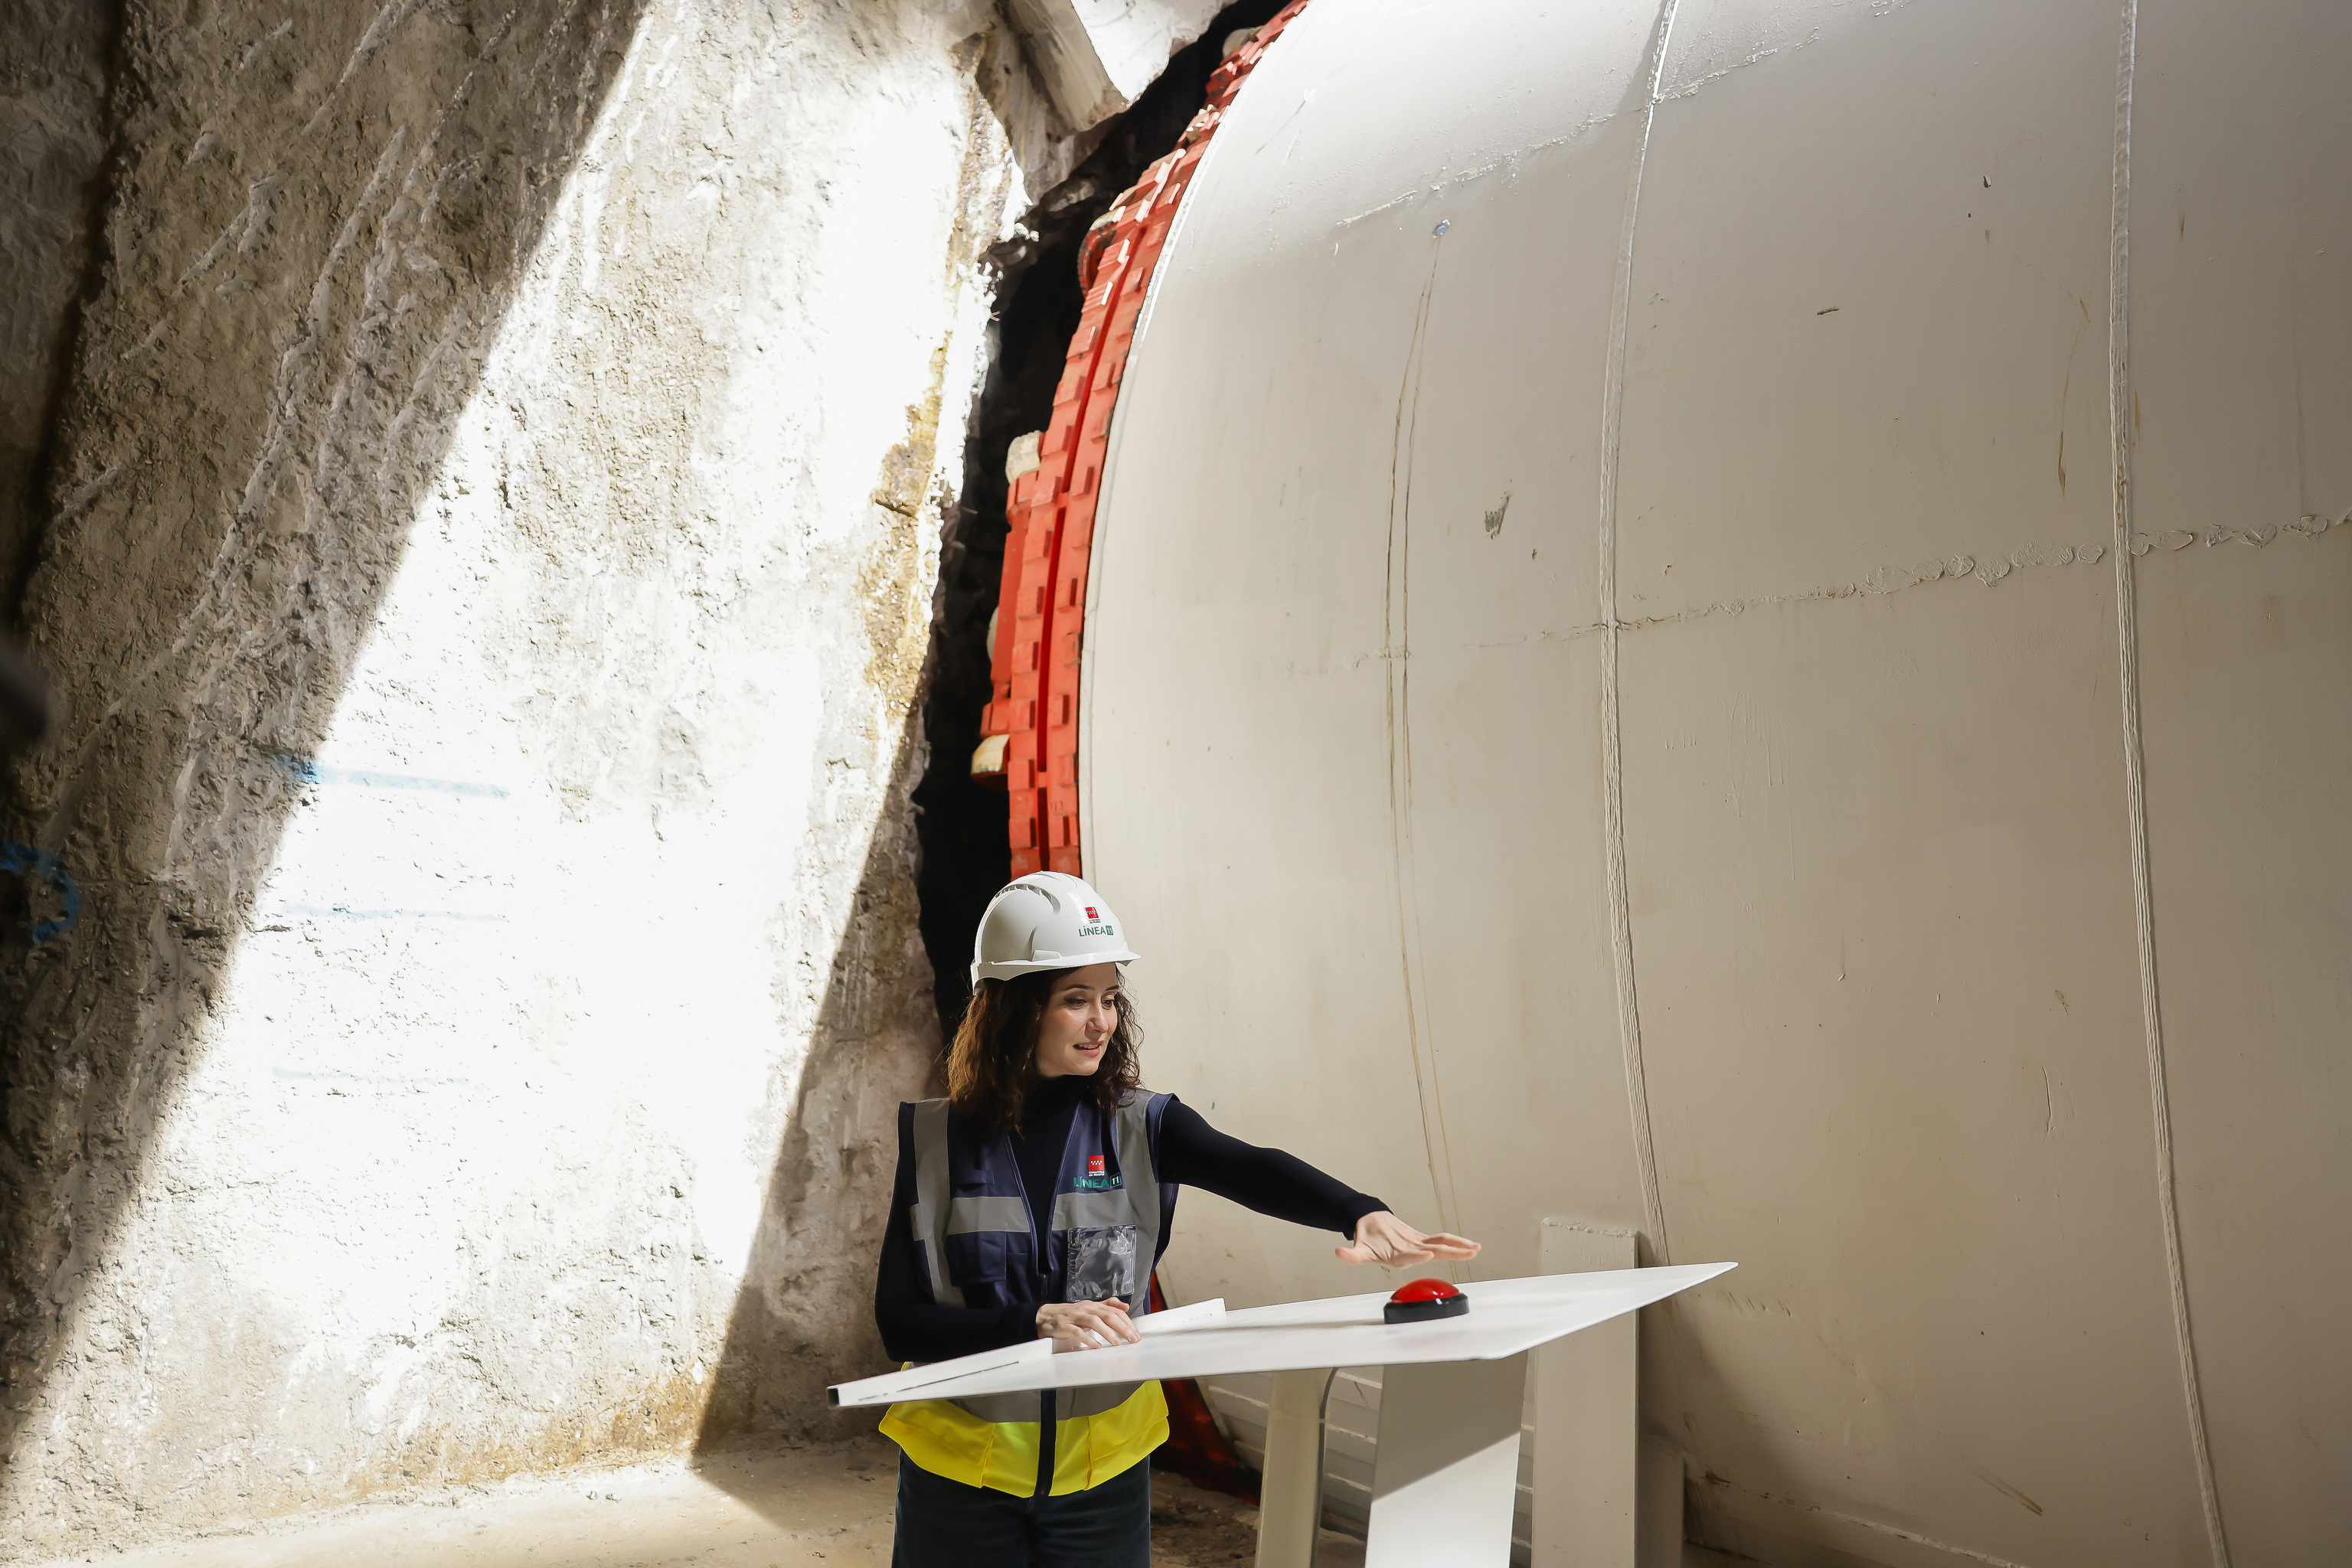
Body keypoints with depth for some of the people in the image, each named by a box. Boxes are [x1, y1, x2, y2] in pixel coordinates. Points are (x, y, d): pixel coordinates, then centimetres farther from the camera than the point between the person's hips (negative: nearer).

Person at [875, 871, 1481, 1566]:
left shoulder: (1142, 1127, -5)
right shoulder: (934, 1138, -7)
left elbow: (1253, 1171, -24)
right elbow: (899, 1323, -10)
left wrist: (1363, 1214, -43)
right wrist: (1037, 1322, -24)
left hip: (1103, 1474, 1)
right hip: (960, 1474, -1)